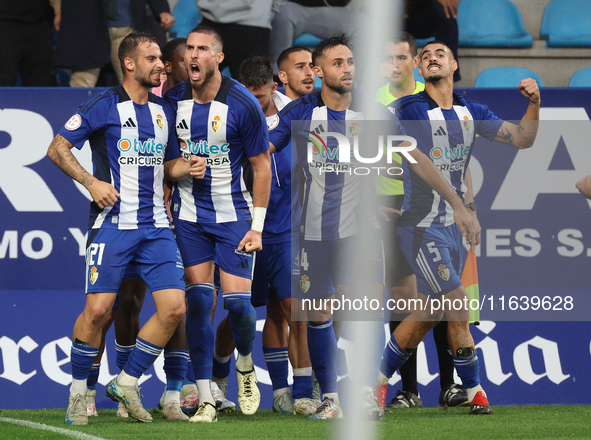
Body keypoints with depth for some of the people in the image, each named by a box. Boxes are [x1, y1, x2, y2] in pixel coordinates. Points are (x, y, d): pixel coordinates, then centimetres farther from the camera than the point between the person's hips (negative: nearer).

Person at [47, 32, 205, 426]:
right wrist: (91, 182, -13)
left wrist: (187, 167, 4)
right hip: (113, 223, -5)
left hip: (156, 226, 5)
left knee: (174, 307, -7)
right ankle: (79, 390, 8)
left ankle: (127, 382, 9)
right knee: (98, 309, -11)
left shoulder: (164, 111, 14)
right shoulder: (105, 107, -4)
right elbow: (58, 149, -2)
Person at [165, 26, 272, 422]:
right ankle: (205, 399, -1)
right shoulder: (173, 99, -2)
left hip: (233, 214, -3)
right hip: (188, 214, 3)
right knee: (198, 302, -6)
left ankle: (246, 367, 23)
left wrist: (257, 226, -8)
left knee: (237, 301, -10)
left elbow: (261, 166, -5)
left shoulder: (243, 104, -12)